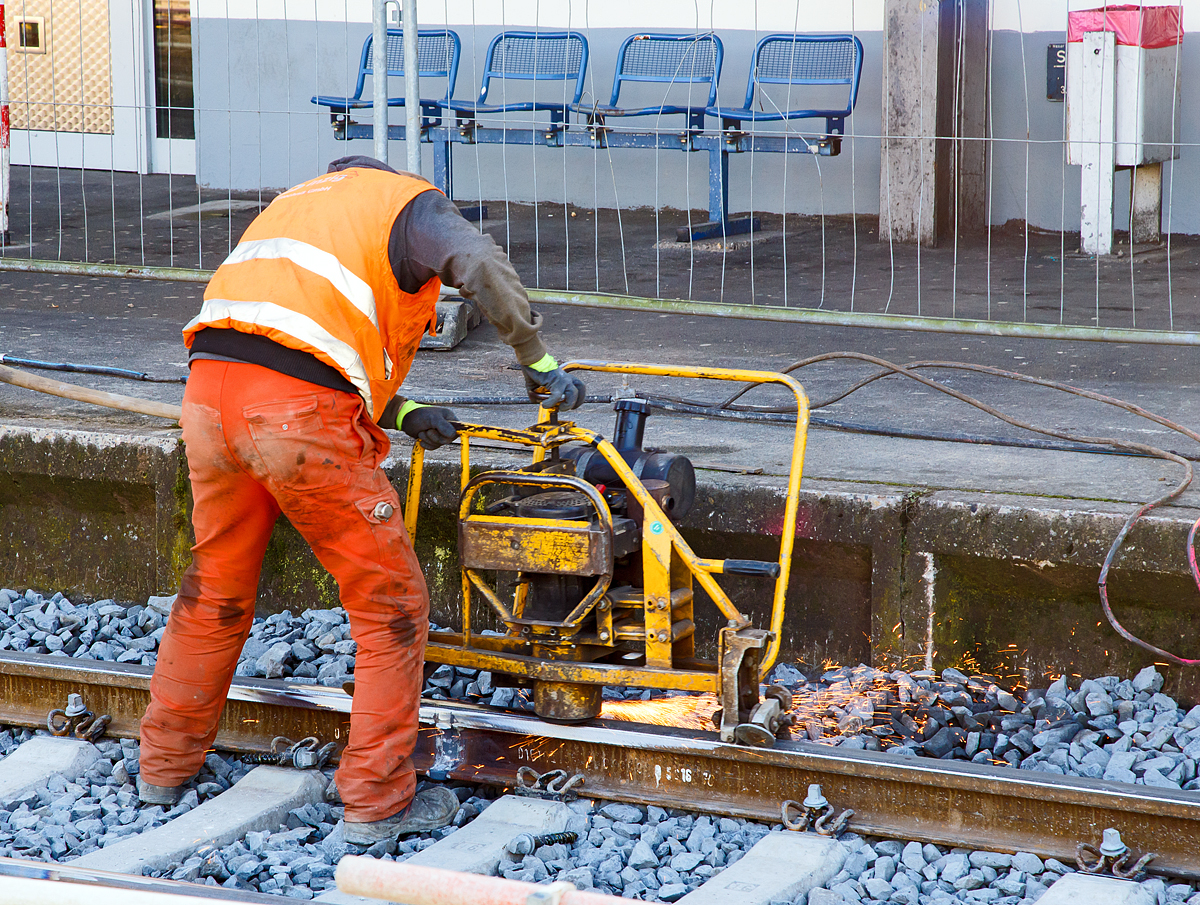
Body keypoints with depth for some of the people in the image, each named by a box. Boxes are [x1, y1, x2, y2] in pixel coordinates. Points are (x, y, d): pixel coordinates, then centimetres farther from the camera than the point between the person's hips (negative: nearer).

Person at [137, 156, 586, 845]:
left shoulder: (301, 200, 35)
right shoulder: (411, 202, 12)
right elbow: (482, 264, -11)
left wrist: (404, 413, 24)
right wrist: (540, 363, 0)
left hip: (209, 392, 7)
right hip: (300, 416, -7)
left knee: (216, 590, 26)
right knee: (391, 605, 6)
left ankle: (166, 763, 37)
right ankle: (377, 801, 8)